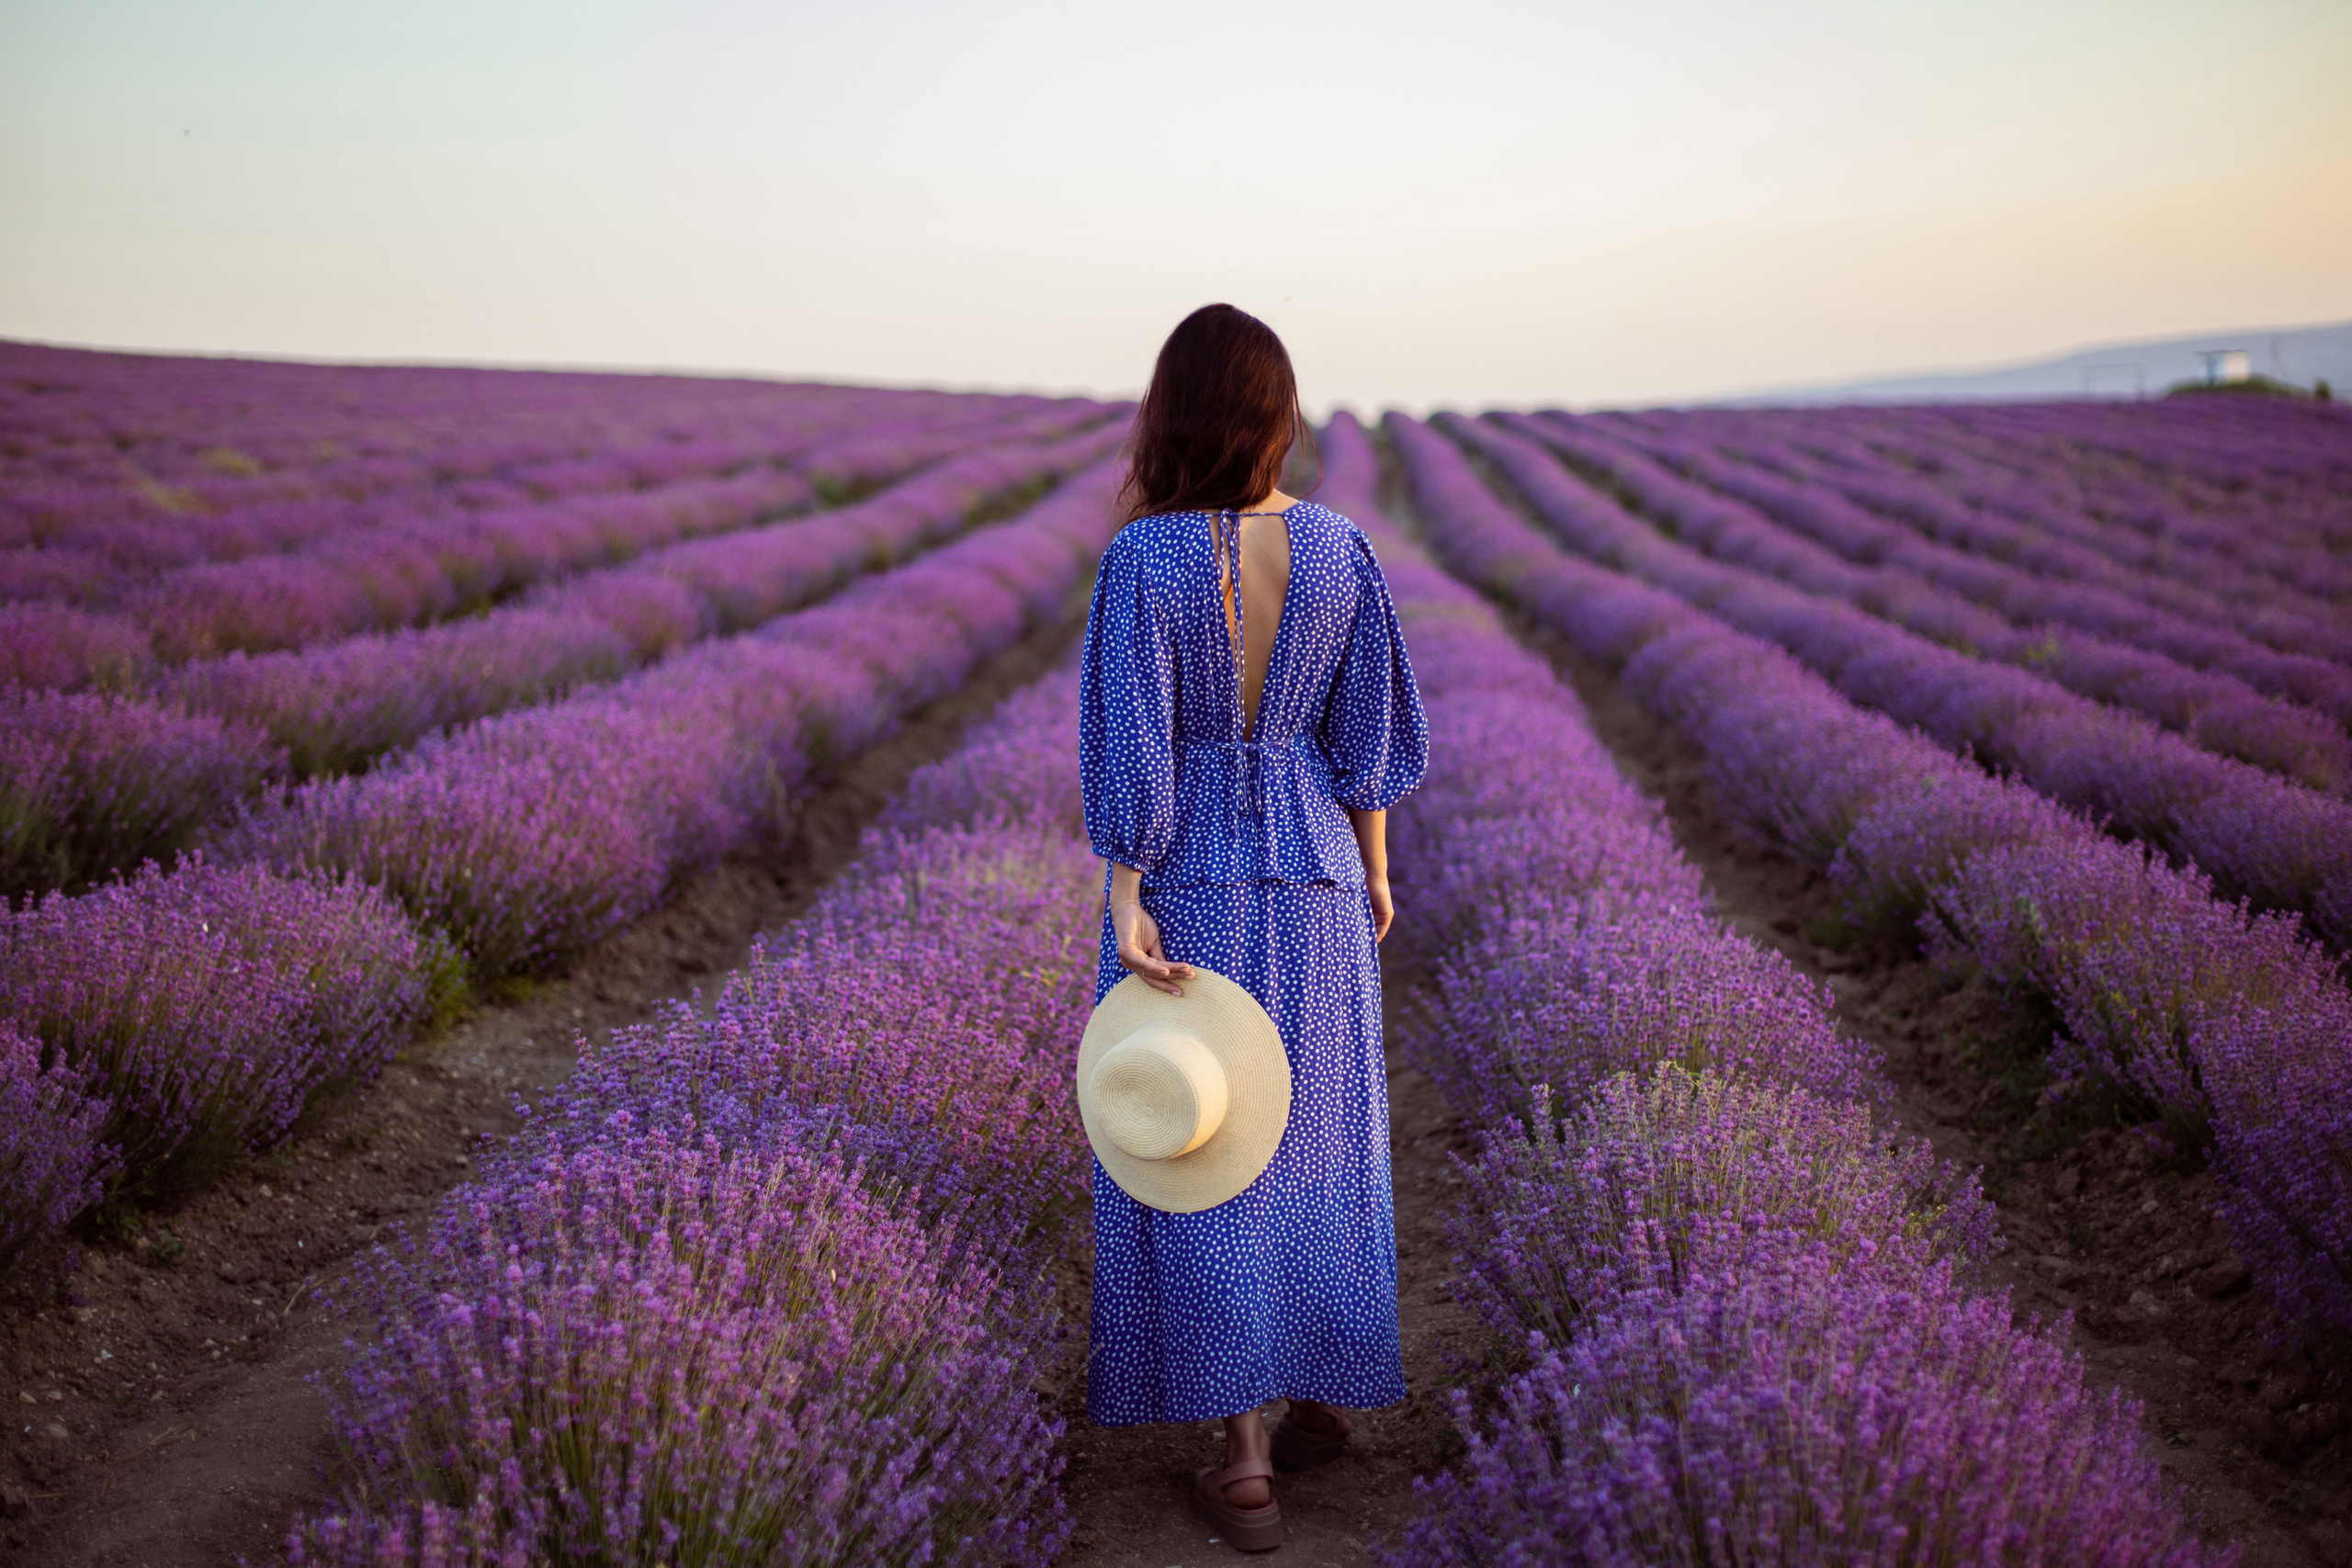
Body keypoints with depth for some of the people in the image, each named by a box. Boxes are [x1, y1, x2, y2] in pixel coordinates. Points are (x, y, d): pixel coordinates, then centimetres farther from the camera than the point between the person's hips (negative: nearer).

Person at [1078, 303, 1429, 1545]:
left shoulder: (1143, 559, -16)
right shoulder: (1341, 550, -5)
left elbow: (1132, 745, -17)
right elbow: (1367, 733, 1)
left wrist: (1124, 904, -14)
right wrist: (1375, 873, 12)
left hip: (1192, 877, -3)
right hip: (1313, 874, 4)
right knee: (1317, 1126, 19)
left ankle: (1244, 1458, 9)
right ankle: (1326, 1384, 32)